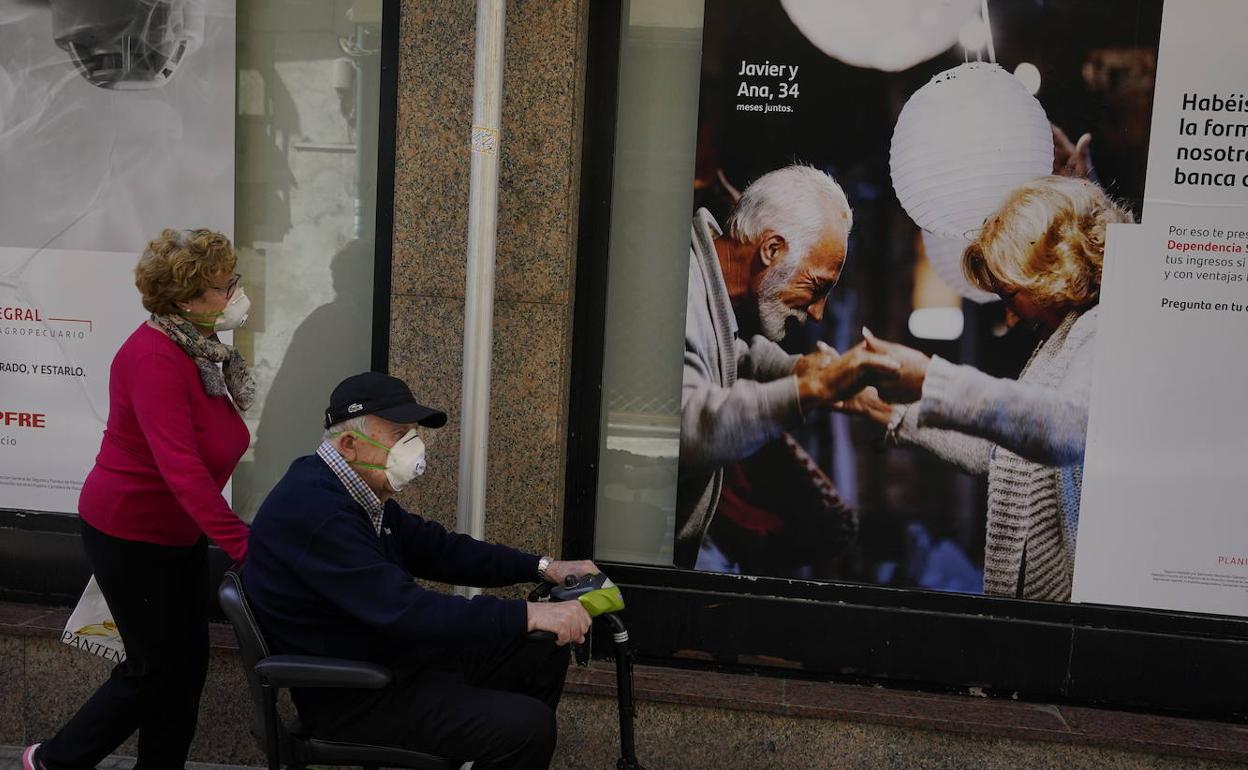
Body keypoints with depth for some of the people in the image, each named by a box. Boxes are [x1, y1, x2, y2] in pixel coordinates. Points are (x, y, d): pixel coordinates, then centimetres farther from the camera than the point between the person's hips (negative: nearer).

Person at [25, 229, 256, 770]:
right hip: (131, 535, -8)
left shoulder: (201, 347, 2)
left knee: (189, 663, 12)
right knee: (157, 669, 5)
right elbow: (180, 467, -35)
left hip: (179, 530, 8)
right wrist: (243, 547, -39)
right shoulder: (155, 358, -26)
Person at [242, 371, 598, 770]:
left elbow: (436, 548, 10)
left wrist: (544, 568, 0)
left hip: (393, 651, 10)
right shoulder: (315, 511, -27)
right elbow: (404, 611, -33)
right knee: (528, 726, -21)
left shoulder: (362, 492, 5)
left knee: (545, 655, 11)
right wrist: (528, 614, -32)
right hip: (352, 699, -10)